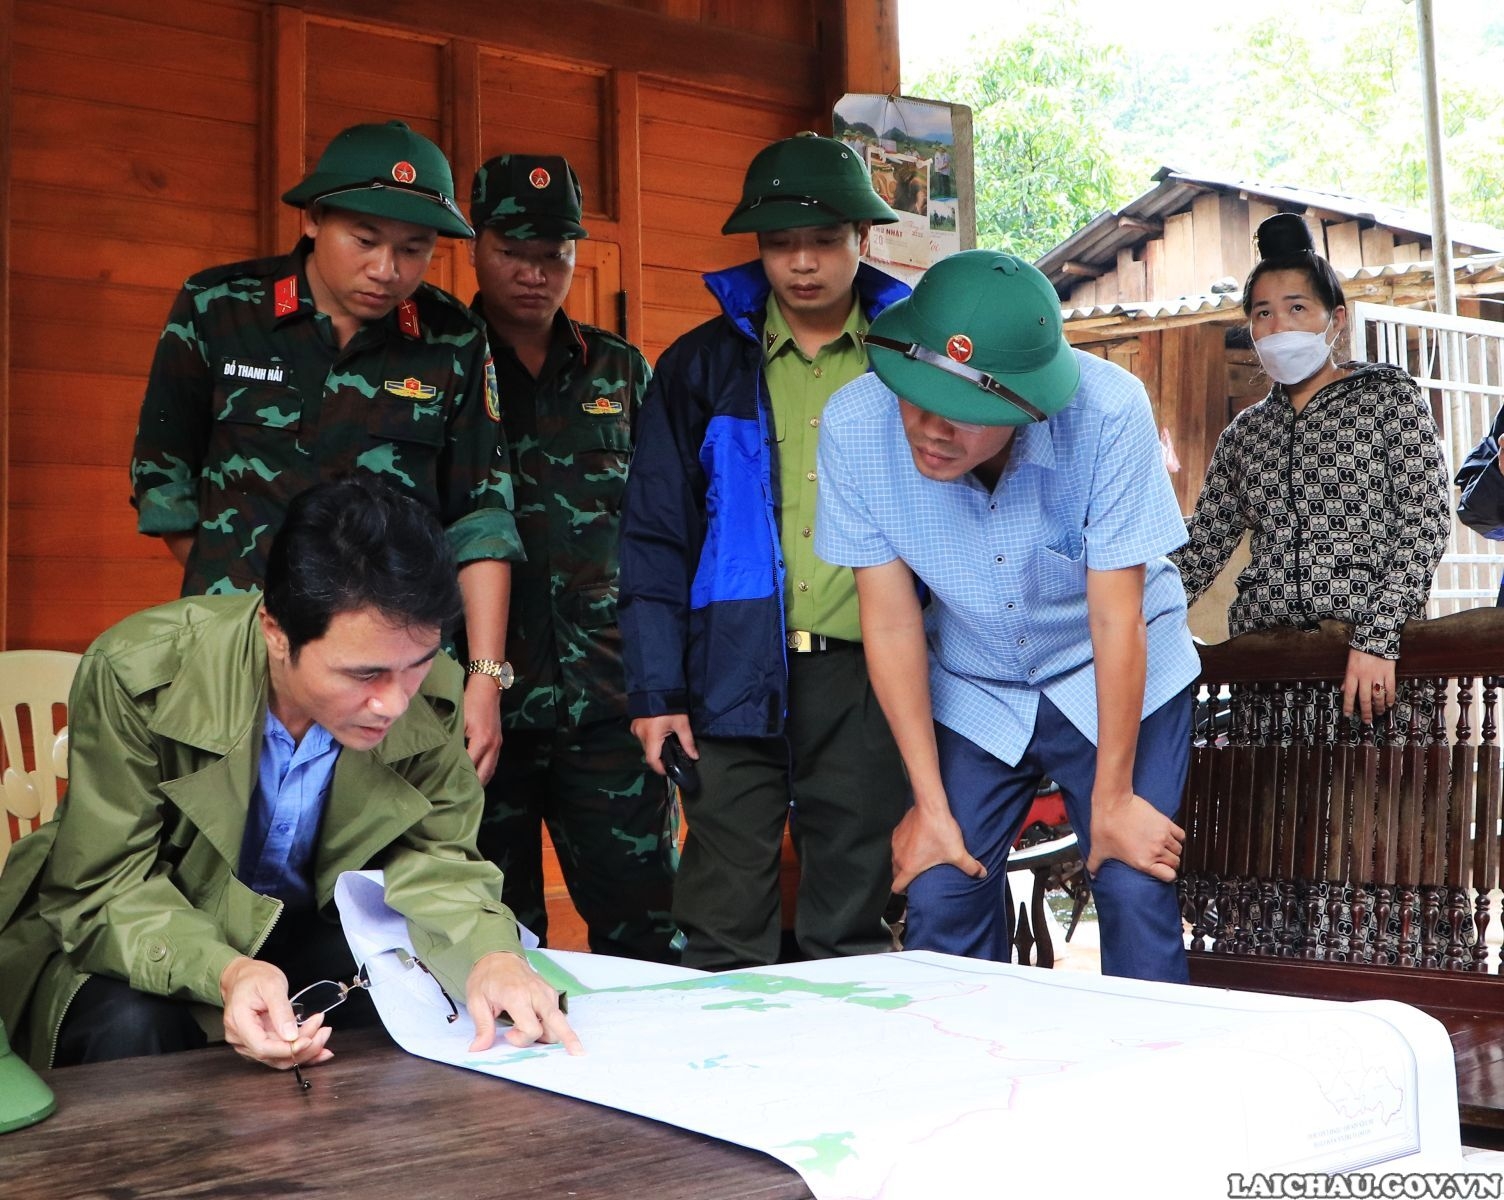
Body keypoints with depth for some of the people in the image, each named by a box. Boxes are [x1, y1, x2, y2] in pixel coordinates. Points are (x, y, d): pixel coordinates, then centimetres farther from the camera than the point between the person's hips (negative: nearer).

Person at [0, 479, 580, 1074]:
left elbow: (432, 858, -10)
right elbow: (105, 888, -24)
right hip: (154, 945, -2)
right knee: (134, 1027, -34)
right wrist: (224, 973, -45)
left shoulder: (431, 692, -17)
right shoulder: (139, 674, -28)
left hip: (314, 933, 3)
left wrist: (491, 954, -34)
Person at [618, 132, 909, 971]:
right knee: (724, 932, 1)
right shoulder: (702, 366, 8)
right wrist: (655, 690, -2)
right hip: (737, 675, 0)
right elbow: (654, 537, 6)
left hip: (867, 677, 0)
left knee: (853, 931, 8)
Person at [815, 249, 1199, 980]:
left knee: (1137, 897, -9)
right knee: (940, 901, -3)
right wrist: (930, 803, -10)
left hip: (1116, 684, -2)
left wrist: (1112, 800, -14)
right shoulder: (854, 425, -24)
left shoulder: (1108, 411, -31)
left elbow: (1117, 621, -22)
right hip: (971, 692, 2)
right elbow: (890, 621, -15)